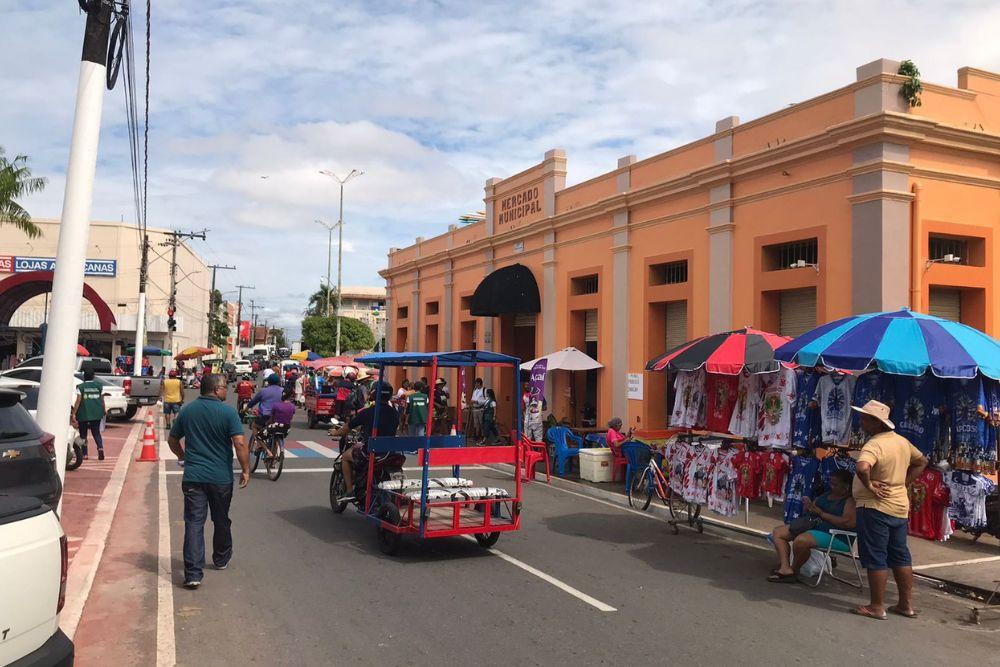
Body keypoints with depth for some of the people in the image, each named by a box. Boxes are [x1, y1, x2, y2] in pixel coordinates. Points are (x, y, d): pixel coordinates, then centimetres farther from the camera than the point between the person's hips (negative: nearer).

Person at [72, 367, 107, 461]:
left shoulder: (80, 387, -4)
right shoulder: (99, 386, 3)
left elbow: (78, 401, -8)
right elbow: (102, 399, 6)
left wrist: (74, 413, -5)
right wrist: (104, 409, 20)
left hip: (83, 414, -2)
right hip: (97, 414, 2)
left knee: (83, 434, 10)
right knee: (96, 432, 11)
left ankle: (84, 454, 9)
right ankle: (100, 448, -14)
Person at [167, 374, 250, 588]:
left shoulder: (187, 411, 4)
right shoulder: (228, 412, -10)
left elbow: (172, 439, 15)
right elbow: (240, 443, -17)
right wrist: (245, 470, -7)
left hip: (193, 476, 2)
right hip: (221, 477, -2)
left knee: (194, 523, 0)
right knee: (221, 521, 18)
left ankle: (193, 573, -8)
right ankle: (221, 560, 37)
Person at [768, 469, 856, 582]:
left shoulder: (851, 501, -9)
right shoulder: (826, 495, 17)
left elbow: (848, 522, -25)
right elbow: (810, 513, 25)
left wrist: (821, 513, -18)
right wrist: (808, 506, -2)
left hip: (836, 537, -10)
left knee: (801, 540, -36)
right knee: (777, 532, 0)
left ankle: (794, 571, -11)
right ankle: (785, 568, -17)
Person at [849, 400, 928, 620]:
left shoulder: (874, 445, -21)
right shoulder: (902, 441, 7)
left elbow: (862, 468, -40)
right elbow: (921, 462, 22)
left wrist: (868, 485, -21)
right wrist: (903, 483, 15)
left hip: (875, 507, -9)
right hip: (900, 506, 9)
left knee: (875, 558, 1)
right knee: (900, 556, 17)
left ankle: (877, 607, 8)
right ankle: (907, 604, 25)